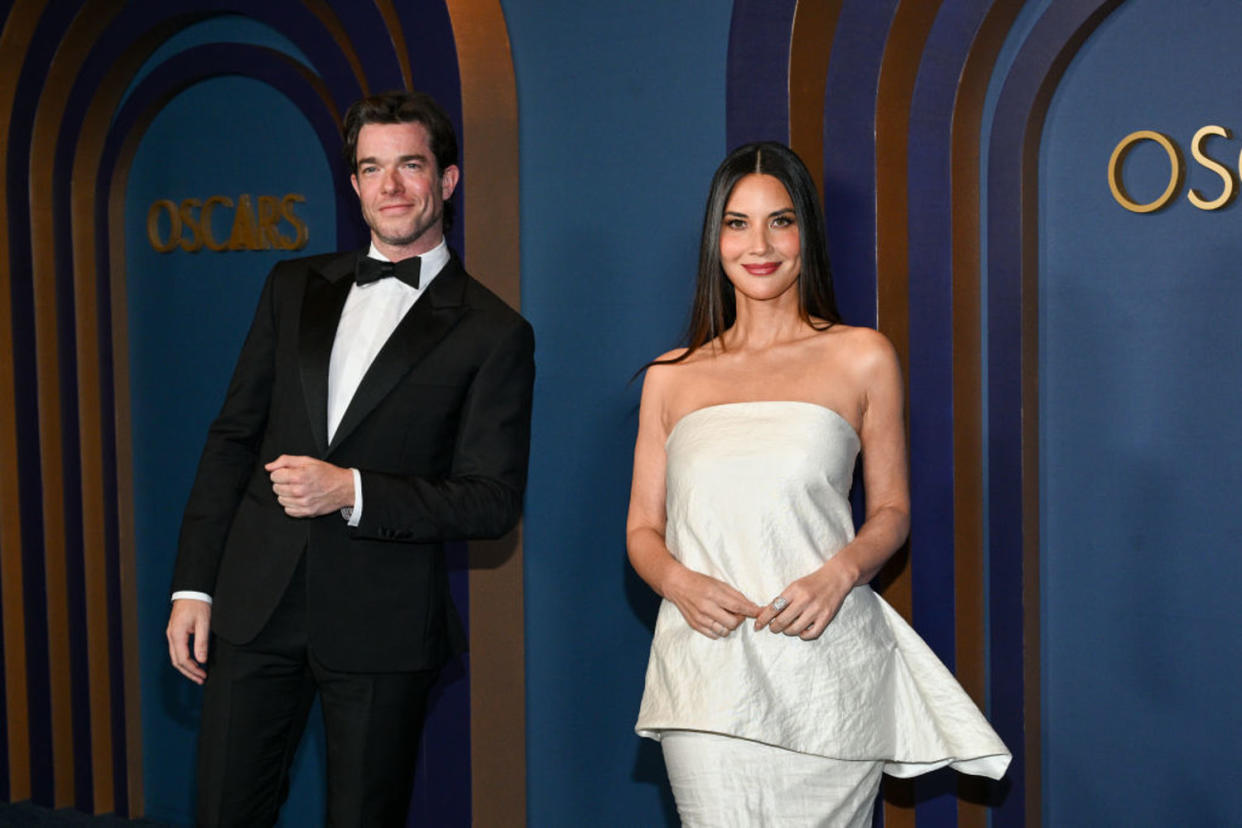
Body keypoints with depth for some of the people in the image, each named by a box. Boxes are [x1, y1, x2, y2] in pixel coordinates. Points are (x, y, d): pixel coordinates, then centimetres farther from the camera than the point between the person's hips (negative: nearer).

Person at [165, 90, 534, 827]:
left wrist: (352, 491, -18)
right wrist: (193, 584, 5)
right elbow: (233, 438, 11)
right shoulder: (294, 288, 11)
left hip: (382, 625, -3)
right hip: (256, 603, 3)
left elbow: (494, 501, -7)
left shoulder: (494, 334, -2)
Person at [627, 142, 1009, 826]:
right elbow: (642, 528, 13)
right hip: (705, 663, 1)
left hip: (823, 669, -1)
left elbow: (891, 511, 10)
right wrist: (677, 580, -9)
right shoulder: (670, 377, 11)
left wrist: (839, 573, -10)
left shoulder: (861, 358, 6)